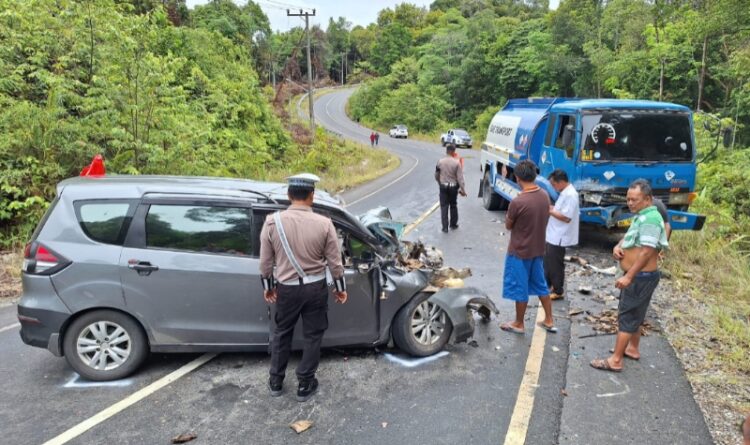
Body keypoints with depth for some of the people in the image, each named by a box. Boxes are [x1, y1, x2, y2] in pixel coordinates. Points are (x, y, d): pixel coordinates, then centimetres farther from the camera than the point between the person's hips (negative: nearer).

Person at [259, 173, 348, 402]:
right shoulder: (323, 224, -14)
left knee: (281, 332, 21)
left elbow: (266, 261, -4)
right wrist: (341, 288, 8)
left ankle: (276, 381, 33)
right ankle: (305, 385, 25)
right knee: (313, 335, 16)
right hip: (315, 288, -1)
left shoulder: (272, 221, -12)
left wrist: (267, 286, 12)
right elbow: (335, 263, -7)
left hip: (286, 287, 1)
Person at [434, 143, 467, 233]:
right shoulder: (456, 163, -11)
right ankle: (453, 225, 28)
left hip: (443, 186, 1)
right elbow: (460, 177, -11)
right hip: (453, 187, 0)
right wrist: (462, 190, -7)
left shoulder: (440, 161, -5)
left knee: (444, 206, 3)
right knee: (453, 206, 17)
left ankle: (445, 227, -1)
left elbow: (436, 175, 6)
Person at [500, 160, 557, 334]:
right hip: (538, 249, 7)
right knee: (540, 284, 20)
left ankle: (518, 324, 22)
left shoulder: (518, 202, -26)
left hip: (520, 251, -7)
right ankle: (549, 321, 30)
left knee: (519, 288, 8)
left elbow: (508, 225, -9)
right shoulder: (544, 195, -3)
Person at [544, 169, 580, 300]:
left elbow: (566, 217, -25)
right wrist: (552, 208, 3)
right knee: (548, 261, 20)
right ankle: (548, 284, 34)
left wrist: (550, 211, -19)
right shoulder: (565, 192, 10)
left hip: (559, 237, -10)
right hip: (553, 235, 10)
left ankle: (558, 291, 15)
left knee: (555, 264, 2)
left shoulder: (570, 195, -22)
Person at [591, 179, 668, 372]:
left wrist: (628, 276, -28)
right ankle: (632, 349, 35)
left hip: (641, 277, -10)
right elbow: (629, 236, 18)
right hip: (638, 276, 10)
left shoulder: (650, 219, -23)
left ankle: (615, 360, -1)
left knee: (626, 316, -6)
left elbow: (646, 252, -28)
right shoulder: (642, 216, 10)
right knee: (635, 314, 21)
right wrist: (618, 246, -5)